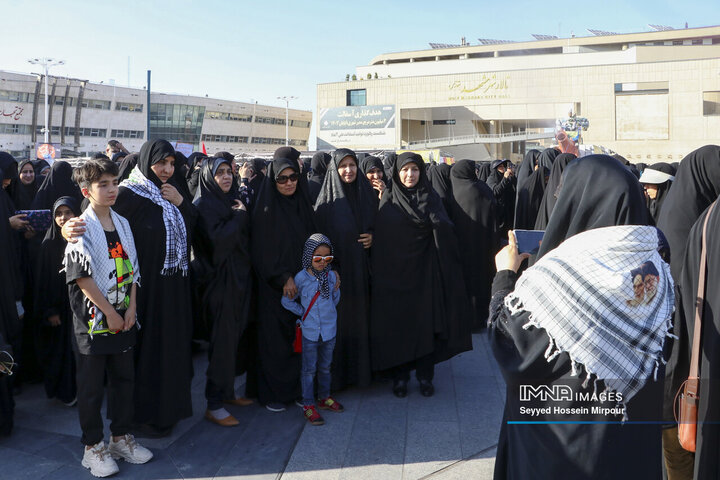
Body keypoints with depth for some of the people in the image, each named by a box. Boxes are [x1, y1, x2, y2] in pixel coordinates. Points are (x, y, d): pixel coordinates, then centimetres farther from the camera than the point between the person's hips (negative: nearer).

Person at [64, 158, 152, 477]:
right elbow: (82, 276, -14)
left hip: (123, 317, 6)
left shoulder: (122, 224, 8)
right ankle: (93, 447, 19)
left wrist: (131, 308, -1)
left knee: (123, 378, 13)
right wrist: (109, 312, -14)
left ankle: (121, 437, 28)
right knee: (92, 385, 5)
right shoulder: (81, 228, -10)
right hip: (93, 319, -6)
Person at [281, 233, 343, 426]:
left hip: (329, 329, 3)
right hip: (309, 331, -3)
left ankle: (324, 397, 34)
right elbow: (286, 300, 0)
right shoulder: (301, 278, -11)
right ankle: (308, 405, 14)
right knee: (309, 369, 4)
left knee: (325, 366, 18)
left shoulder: (331, 276, -1)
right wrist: (303, 312, -3)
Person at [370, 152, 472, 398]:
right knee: (397, 322, 3)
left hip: (425, 270, 1)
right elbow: (380, 238, -1)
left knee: (427, 321, 2)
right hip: (396, 271, 0)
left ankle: (425, 375, 14)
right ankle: (399, 375, 15)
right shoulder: (389, 200, 3)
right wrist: (381, 271, -7)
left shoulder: (431, 198, 6)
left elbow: (444, 229, -3)